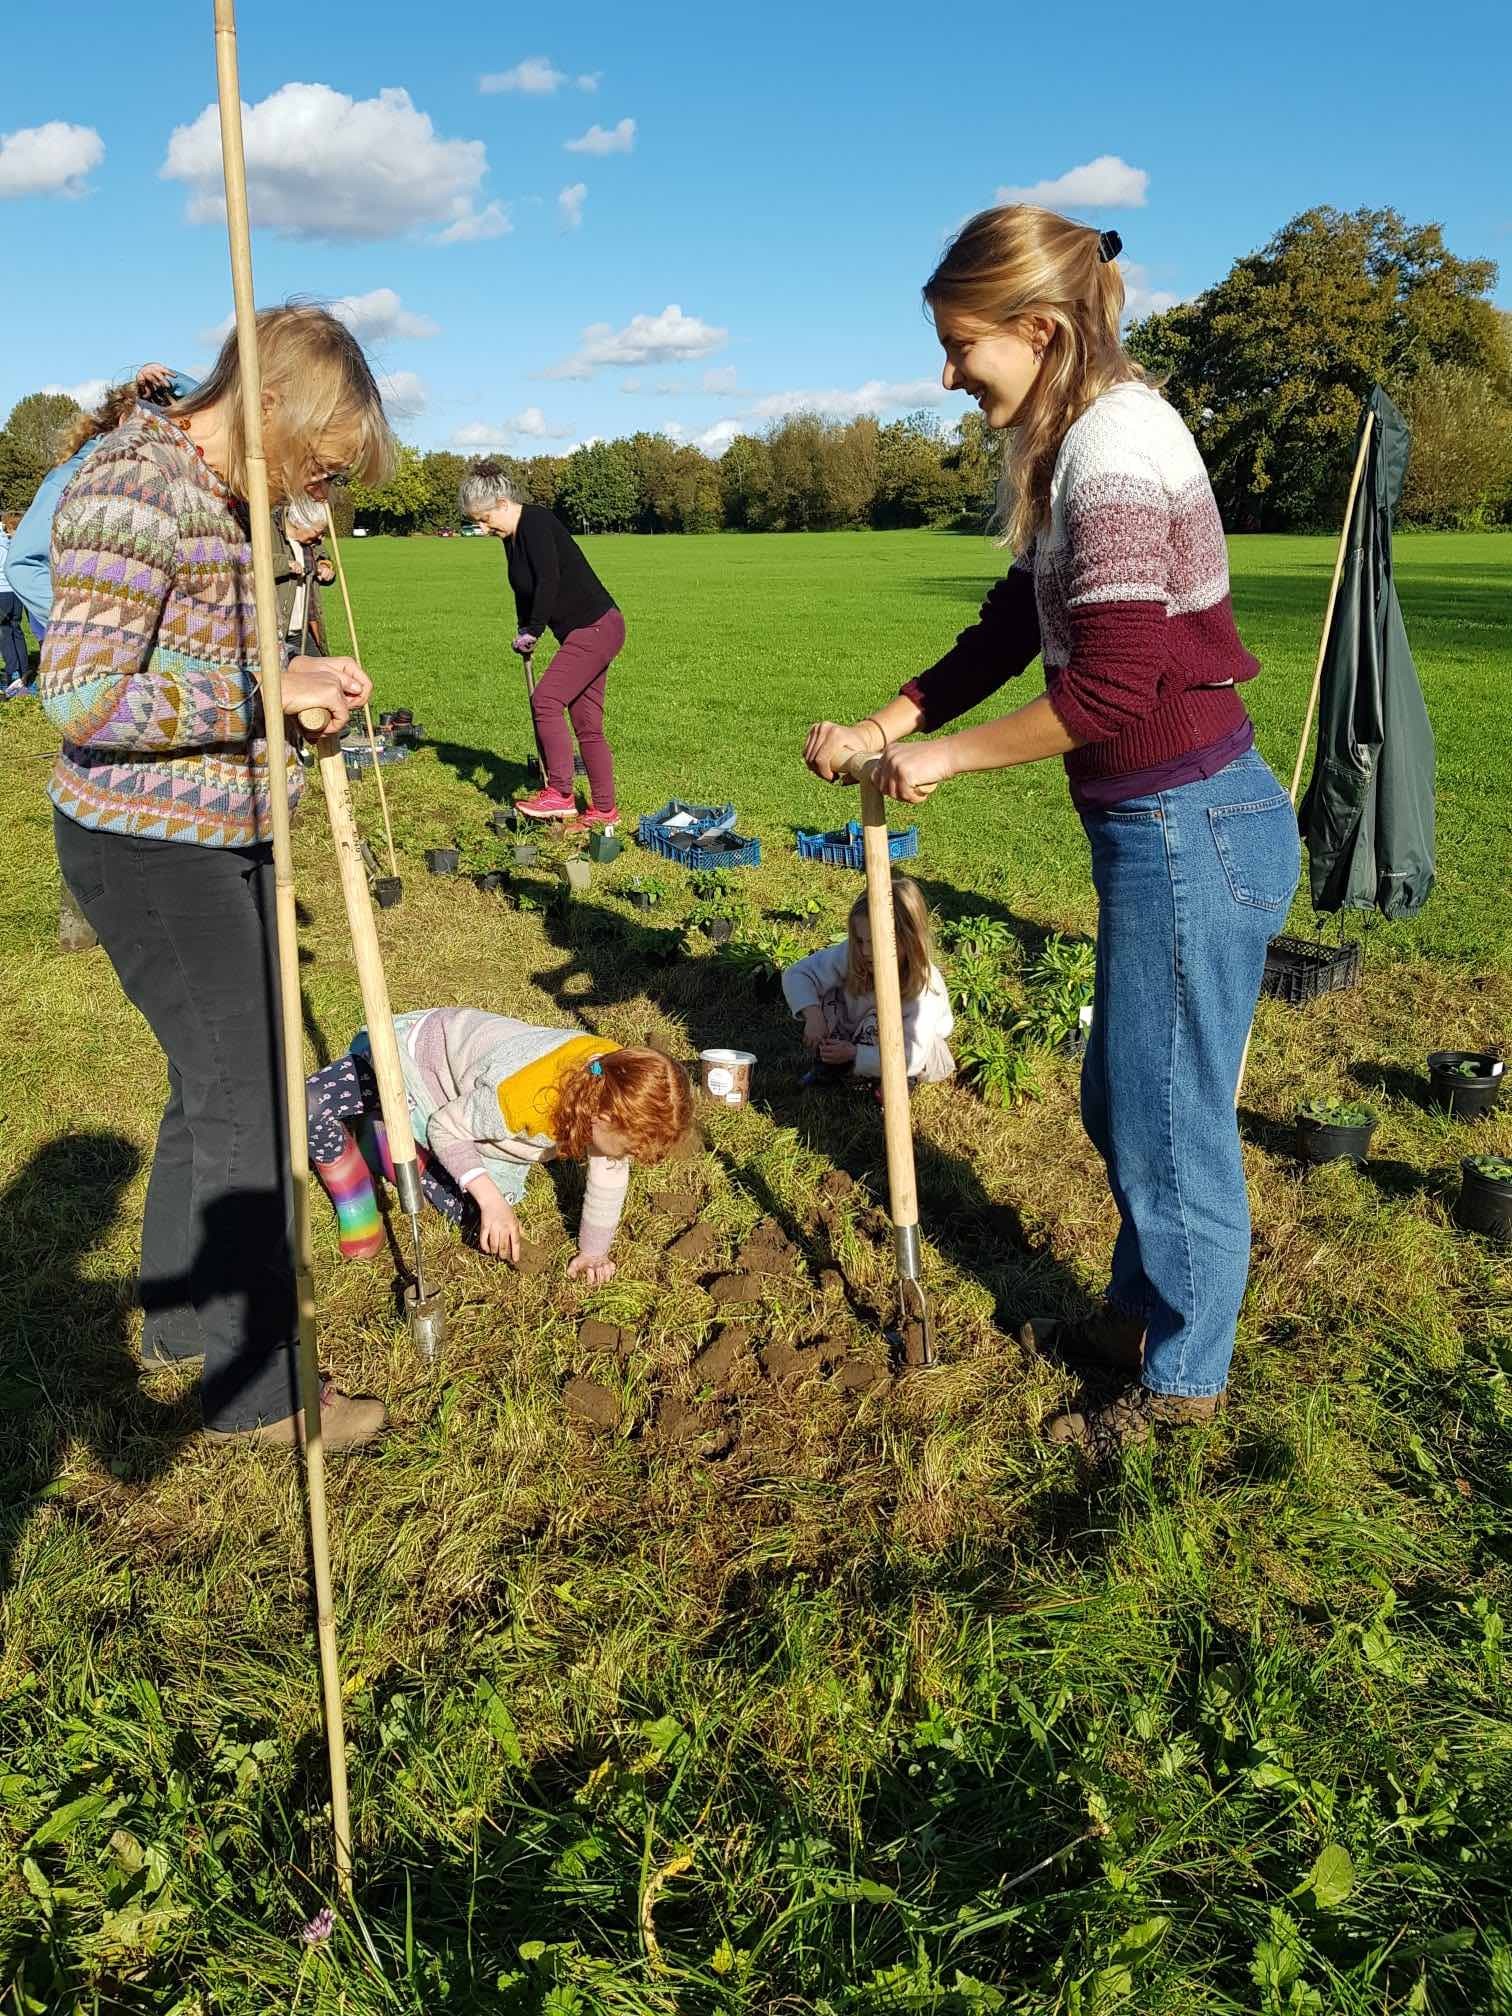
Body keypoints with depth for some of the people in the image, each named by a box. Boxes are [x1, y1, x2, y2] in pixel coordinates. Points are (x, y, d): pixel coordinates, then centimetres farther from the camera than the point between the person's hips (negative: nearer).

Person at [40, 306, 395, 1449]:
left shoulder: (231, 494, 10)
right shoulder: (134, 489, -19)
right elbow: (82, 699, -25)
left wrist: (295, 681, 2)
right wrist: (267, 697, -23)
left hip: (228, 839, 10)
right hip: (148, 850, -10)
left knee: (218, 1077, 19)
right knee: (246, 1098, -3)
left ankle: (182, 1312, 38)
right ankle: (257, 1387, 13)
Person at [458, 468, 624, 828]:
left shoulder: (536, 522, -16)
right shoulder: (513, 536, 13)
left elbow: (548, 582, -25)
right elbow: (526, 590, 23)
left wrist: (532, 632, -16)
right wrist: (524, 632, 10)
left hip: (596, 628, -10)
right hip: (584, 634, 10)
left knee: (545, 700, -16)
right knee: (586, 724, 9)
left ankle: (560, 795, -10)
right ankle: (604, 810, 14)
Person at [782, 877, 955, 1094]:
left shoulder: (924, 986, -36)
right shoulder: (852, 955, -25)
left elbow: (911, 1058, -36)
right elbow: (796, 974, -19)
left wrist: (854, 1054, -40)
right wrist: (813, 1015, -35)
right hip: (863, 1038, 4)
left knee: (878, 1021, -36)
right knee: (824, 994, -19)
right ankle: (828, 1065, 1)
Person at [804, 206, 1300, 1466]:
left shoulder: (1115, 444, -19)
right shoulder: (1072, 444, 12)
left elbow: (1108, 690, -24)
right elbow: (1011, 630, 17)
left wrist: (945, 757, -12)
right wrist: (879, 729, 9)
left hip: (1190, 828, -10)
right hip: (1164, 824, 10)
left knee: (1168, 1115, 5)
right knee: (1124, 1100, 21)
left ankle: (1183, 1376, 26)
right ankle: (1146, 1313, 42)